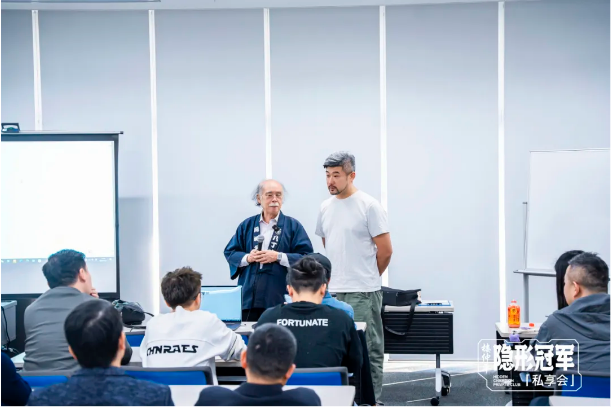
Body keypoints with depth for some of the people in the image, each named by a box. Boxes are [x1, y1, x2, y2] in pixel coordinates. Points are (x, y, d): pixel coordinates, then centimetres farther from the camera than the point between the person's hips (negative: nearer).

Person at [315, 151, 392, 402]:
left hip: (363, 294, -6)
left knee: (369, 351, -1)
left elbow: (385, 251, -7)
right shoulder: (326, 207, 10)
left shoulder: (369, 206, -9)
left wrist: (367, 277, 4)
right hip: (333, 292, 6)